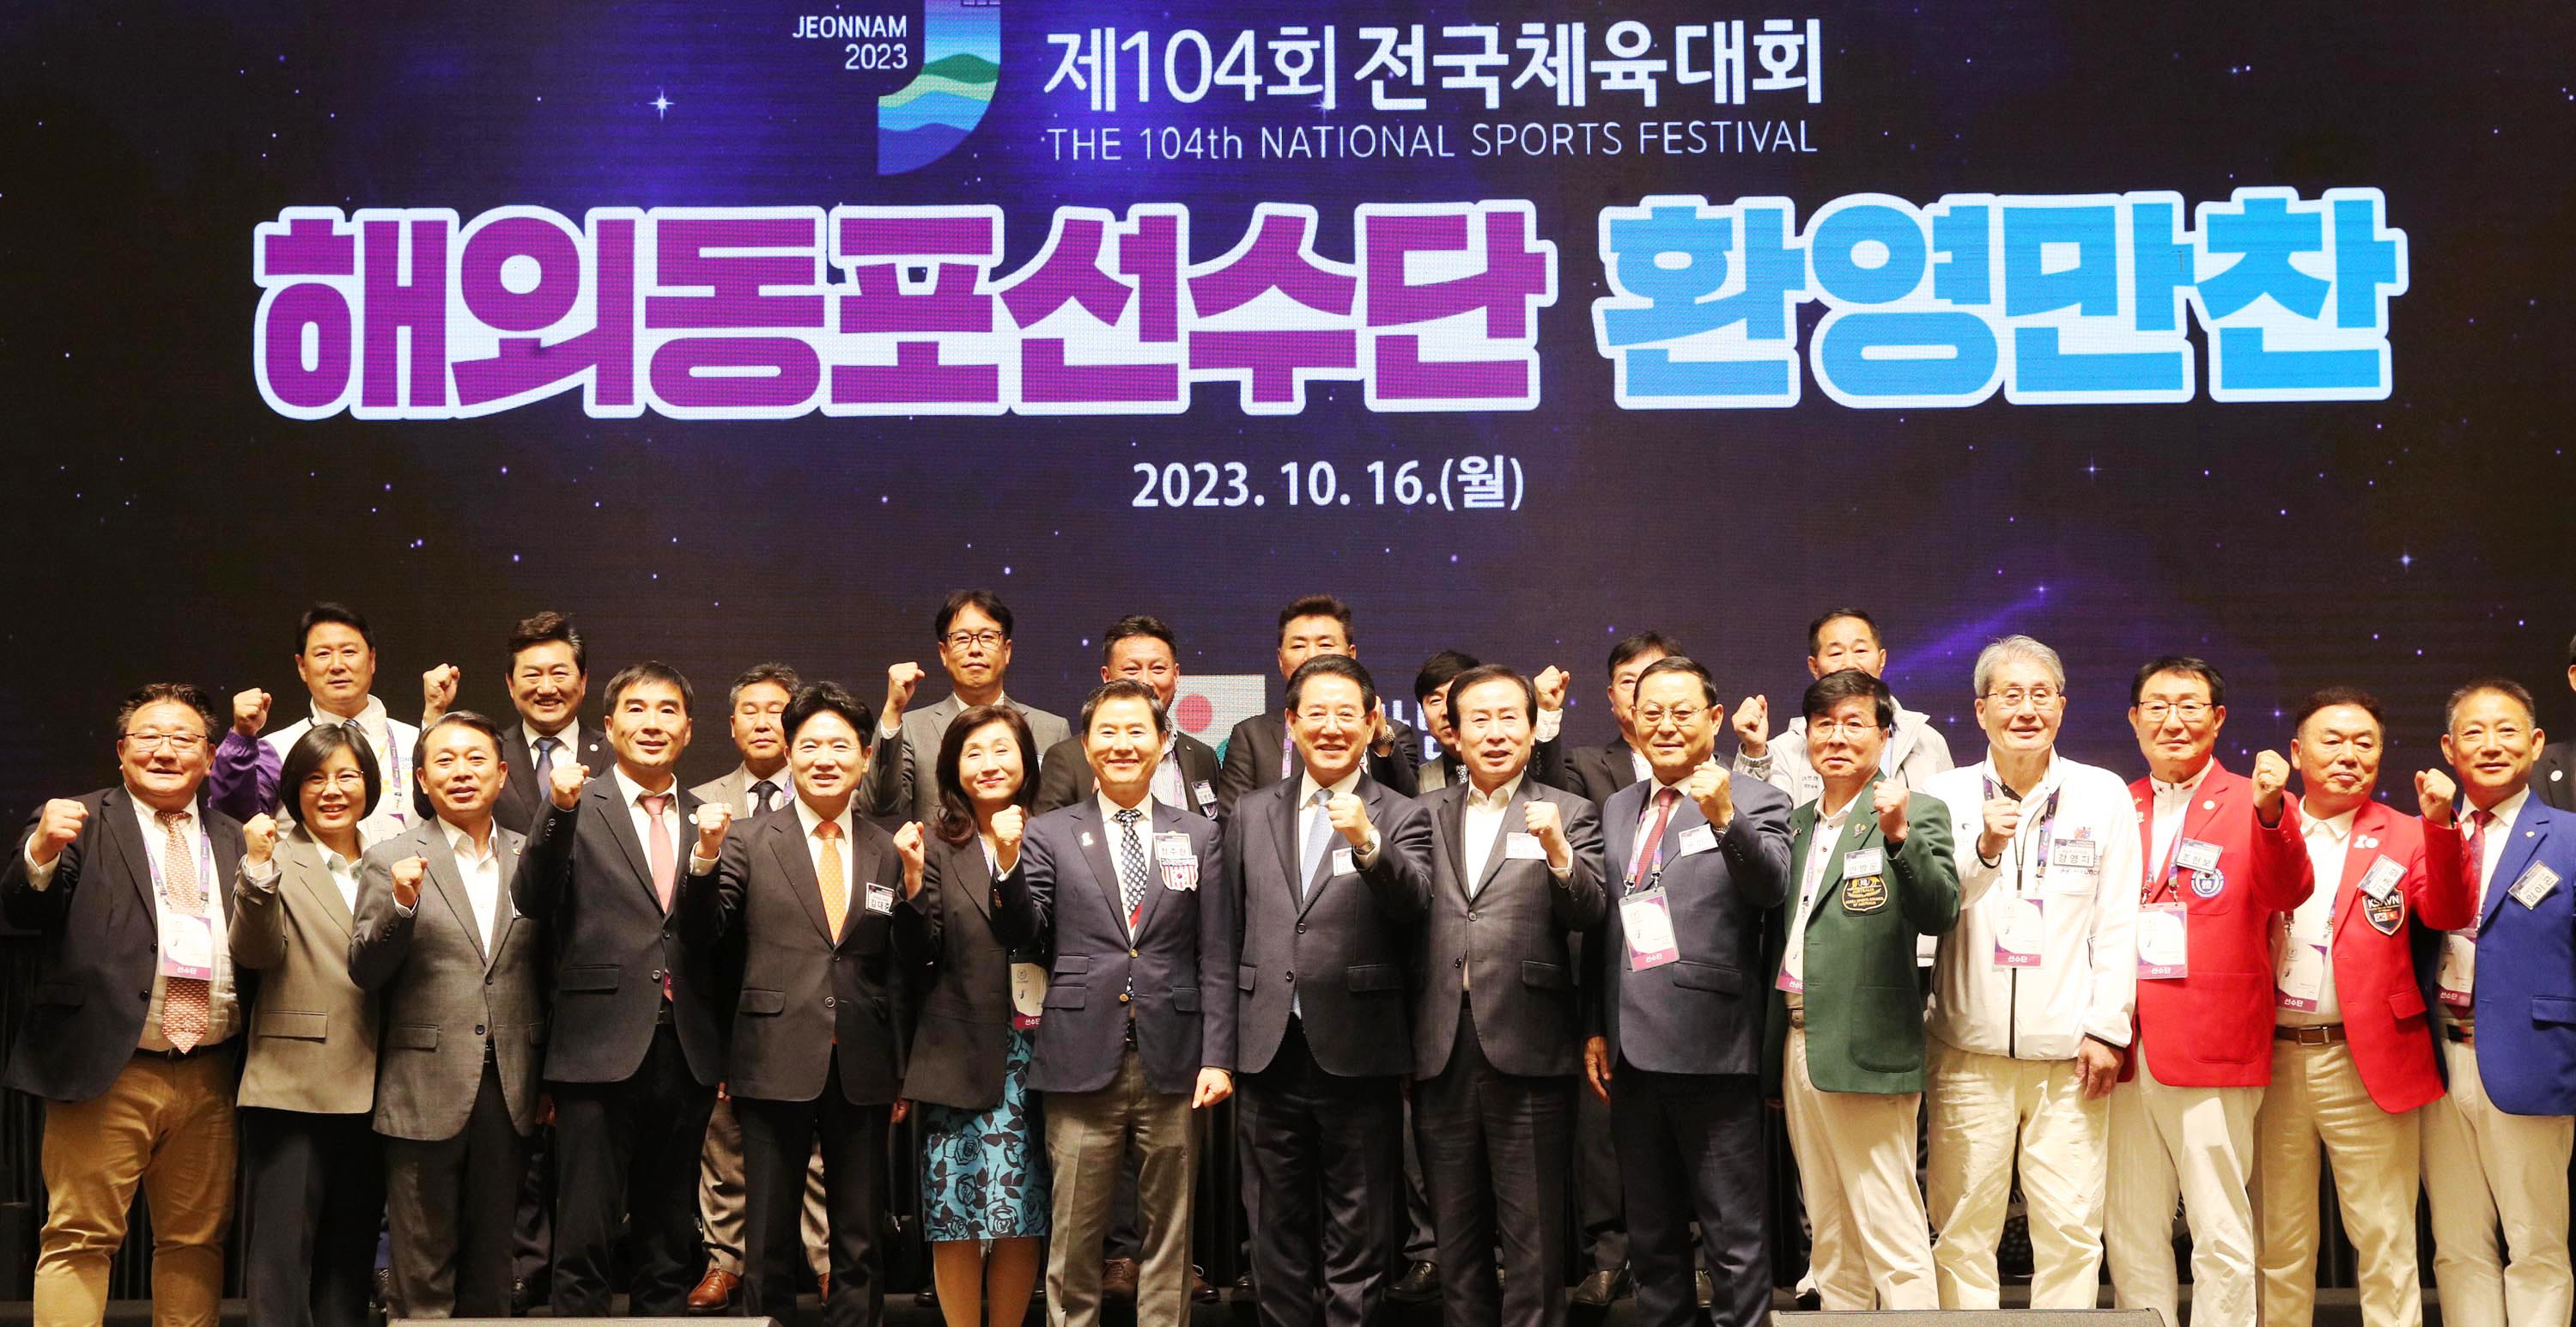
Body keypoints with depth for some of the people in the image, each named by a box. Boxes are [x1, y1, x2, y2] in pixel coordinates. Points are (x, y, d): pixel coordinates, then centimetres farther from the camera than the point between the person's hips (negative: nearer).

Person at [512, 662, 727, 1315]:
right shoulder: (575, 808, 1)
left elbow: (719, 940, 12)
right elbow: (531, 903, -14)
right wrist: (560, 812, -23)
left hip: (687, 1055, 4)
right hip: (602, 1048, -4)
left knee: (668, 1243, 13)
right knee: (585, 1242, 0)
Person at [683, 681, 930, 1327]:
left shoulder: (888, 851, 5)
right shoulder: (750, 843, 1)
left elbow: (907, 966, 5)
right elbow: (703, 930, -6)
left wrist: (913, 883, -10)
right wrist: (706, 857, -21)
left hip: (862, 1071, 2)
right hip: (778, 1064, -2)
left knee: (861, 1243, 11)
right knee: (770, 1241, 9)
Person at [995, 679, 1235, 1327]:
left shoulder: (1200, 836, 8)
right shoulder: (1051, 834, 5)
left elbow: (1216, 959, 5)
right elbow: (1022, 933, -2)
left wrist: (1218, 1056, -2)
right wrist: (1007, 863, -18)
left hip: (1172, 1062, 1)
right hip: (1083, 1060, -1)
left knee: (1167, 1234, 10)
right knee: (1074, 1237, 5)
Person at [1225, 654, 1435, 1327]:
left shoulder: (1399, 817, -1)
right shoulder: (1251, 814, 9)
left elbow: (1414, 902, -19)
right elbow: (1232, 931, 12)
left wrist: (1368, 842, -36)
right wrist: (1223, 1045, 11)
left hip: (1358, 1054, -3)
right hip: (1269, 1050, 3)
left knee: (1357, 1241, 6)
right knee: (1279, 1231, 14)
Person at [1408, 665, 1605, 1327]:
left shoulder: (1569, 814, 3)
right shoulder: (1424, 815, 10)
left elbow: (1589, 912, -11)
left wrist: (1556, 851, -27)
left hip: (1527, 1047, -3)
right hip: (1440, 1048, 3)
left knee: (1533, 1234, 2)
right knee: (1456, 1230, 14)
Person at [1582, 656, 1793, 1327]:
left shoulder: (1754, 801, -3)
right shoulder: (1616, 810, 14)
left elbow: (1773, 888, -21)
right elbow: (1601, 926, 15)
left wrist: (1726, 819, -36)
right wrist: (1596, 1027, 11)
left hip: (1712, 1048, -6)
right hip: (1633, 1048, 6)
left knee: (1734, 1236, 0)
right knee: (1651, 1236, 16)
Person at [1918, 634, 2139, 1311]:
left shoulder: (2104, 794, 6)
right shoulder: (1945, 794, 6)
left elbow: (2118, 923, 4)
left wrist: (2107, 1027, -1)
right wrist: (1983, 849, -17)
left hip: (2069, 1051, 0)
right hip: (1969, 1051, 0)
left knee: (2071, 1228, 0)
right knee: (1962, 1225, 3)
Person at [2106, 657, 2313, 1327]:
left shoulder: (2251, 804, 2)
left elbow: (2288, 892, -15)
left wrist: (2270, 812, -33)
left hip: (2212, 1044, -4)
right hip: (2126, 1047, 4)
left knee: (2221, 1236, -1)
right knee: (2130, 1234, 9)